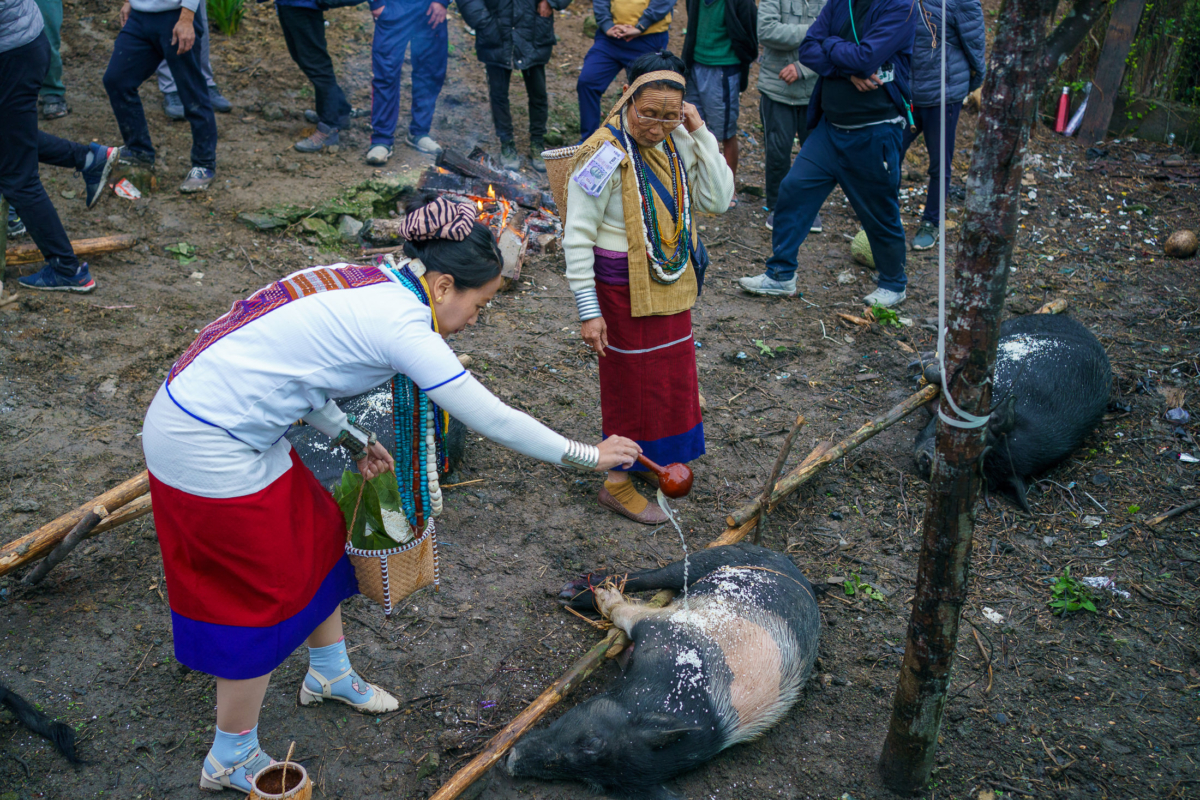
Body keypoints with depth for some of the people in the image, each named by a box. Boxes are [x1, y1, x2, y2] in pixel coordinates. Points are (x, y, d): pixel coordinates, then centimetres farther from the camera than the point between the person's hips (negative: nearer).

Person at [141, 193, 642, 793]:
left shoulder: (359, 283, 6)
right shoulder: (402, 324, -21)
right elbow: (494, 421, -17)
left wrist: (352, 440, 9)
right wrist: (591, 456, -7)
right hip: (208, 451, -9)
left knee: (317, 536, 20)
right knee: (265, 597, 6)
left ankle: (330, 674, 44)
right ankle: (230, 762, 27)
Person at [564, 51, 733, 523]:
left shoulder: (676, 143, -1)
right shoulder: (605, 155, -21)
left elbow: (718, 200, -3)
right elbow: (577, 236, -18)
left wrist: (701, 135, -11)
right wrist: (589, 310, -20)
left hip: (671, 284, 7)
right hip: (624, 291, -7)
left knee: (670, 374, 20)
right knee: (632, 382, 4)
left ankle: (656, 457, 42)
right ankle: (617, 484, 22)